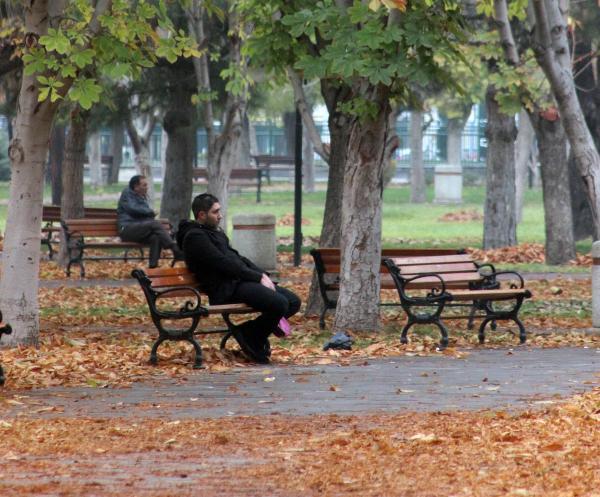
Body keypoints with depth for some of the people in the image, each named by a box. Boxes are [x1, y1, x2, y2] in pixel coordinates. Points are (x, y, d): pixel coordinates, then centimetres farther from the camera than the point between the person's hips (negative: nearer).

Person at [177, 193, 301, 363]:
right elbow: (224, 264, -16)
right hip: (227, 290, -10)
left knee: (293, 301, 3)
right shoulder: (195, 237, -9)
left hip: (240, 281, 10)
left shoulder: (215, 232, 24)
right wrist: (258, 277, -14)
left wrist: (262, 274, 6)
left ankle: (249, 333, 5)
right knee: (280, 303, -26)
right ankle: (252, 339, -5)